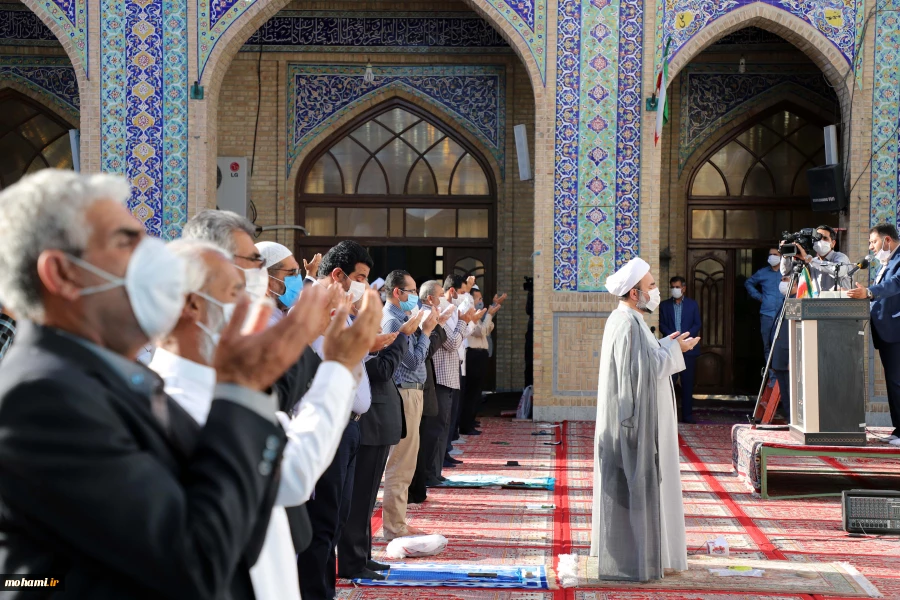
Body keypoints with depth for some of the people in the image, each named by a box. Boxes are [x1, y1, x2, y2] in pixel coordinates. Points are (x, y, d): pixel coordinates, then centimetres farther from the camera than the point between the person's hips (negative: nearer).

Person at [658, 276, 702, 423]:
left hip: (688, 348, 0)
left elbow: (698, 324, 4)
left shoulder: (693, 305, 10)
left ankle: (687, 415, 5)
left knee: (687, 383, 2)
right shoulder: (664, 305, 11)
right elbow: (662, 324, 3)